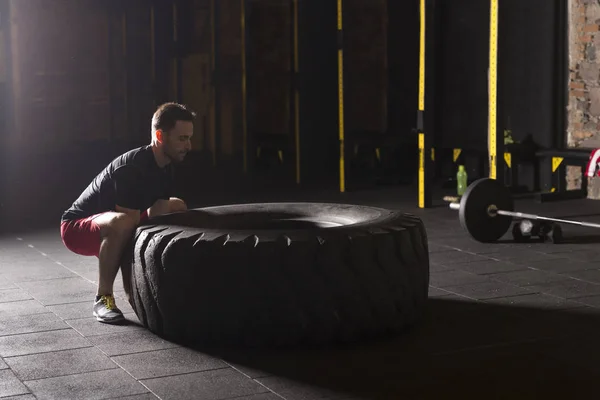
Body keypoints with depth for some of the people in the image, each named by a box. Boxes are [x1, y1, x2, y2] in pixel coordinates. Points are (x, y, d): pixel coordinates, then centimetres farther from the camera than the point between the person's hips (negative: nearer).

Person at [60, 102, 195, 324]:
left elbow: (157, 214, 5)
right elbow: (131, 223, -30)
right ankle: (103, 298, -24)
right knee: (121, 223, -41)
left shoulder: (165, 168, -1)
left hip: (108, 231, 9)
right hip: (77, 228, -9)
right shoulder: (131, 168, -29)